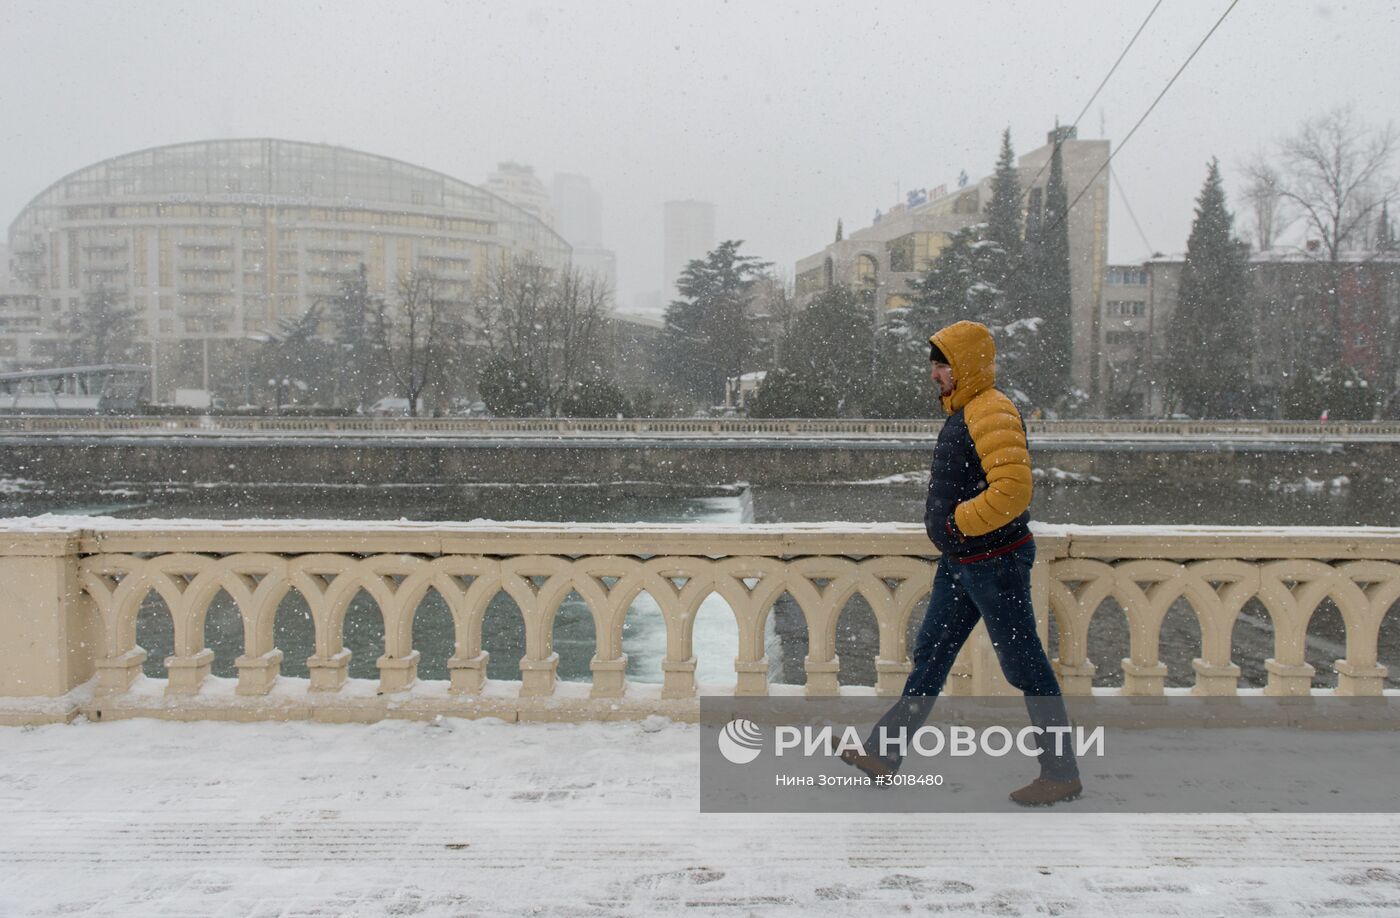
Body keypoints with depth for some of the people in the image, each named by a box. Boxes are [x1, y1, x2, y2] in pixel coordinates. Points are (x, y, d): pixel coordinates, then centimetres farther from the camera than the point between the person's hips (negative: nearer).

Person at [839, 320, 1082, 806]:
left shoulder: (992, 413, -18)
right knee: (930, 655, 13)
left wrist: (959, 523, -19)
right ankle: (883, 753, 22)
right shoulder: (963, 412, 13)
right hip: (960, 562, 10)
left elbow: (1014, 489, -28)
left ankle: (1062, 773, 14)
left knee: (1024, 665, 0)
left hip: (995, 561, -10)